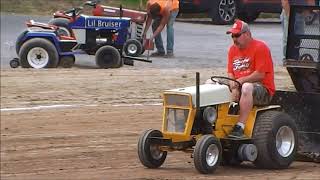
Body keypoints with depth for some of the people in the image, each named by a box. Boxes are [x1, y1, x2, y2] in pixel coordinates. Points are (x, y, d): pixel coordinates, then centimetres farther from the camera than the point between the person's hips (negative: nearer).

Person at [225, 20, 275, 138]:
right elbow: (230, 73, 12)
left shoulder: (260, 47, -10)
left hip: (263, 90, -7)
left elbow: (260, 74, -17)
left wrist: (241, 80, -20)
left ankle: (240, 127, -43)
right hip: (239, 86, 7)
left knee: (247, 87, -40)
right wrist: (233, 86, -9)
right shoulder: (233, 49, 12)